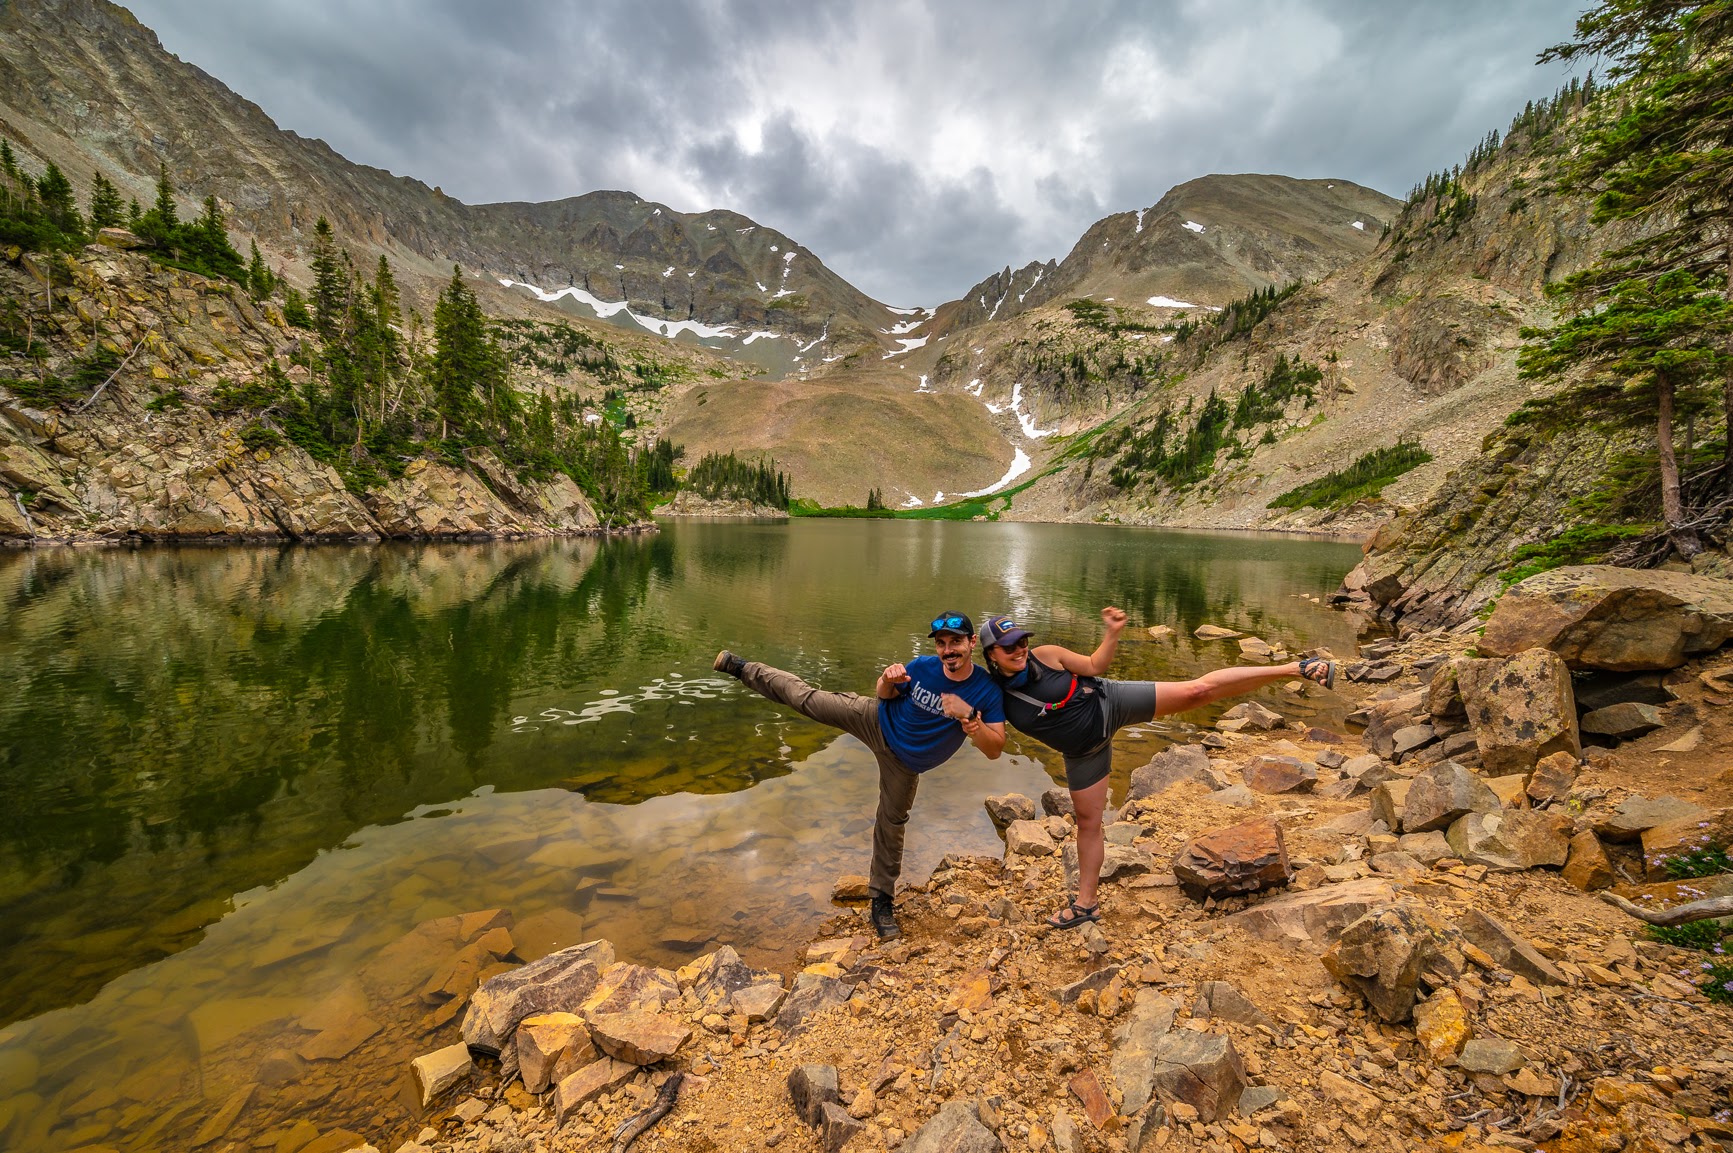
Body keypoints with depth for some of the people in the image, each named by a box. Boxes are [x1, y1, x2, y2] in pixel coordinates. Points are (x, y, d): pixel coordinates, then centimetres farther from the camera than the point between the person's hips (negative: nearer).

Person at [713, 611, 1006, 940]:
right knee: (806, 698, 3)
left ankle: (882, 898, 32)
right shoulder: (921, 667, -23)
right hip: (876, 721, 0)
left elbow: (994, 750, -25)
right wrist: (887, 681, -28)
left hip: (904, 762, 0)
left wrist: (969, 717, -41)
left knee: (891, 823, 11)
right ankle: (742, 668, 24)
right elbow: (885, 694, -4)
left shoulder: (986, 691, -25)